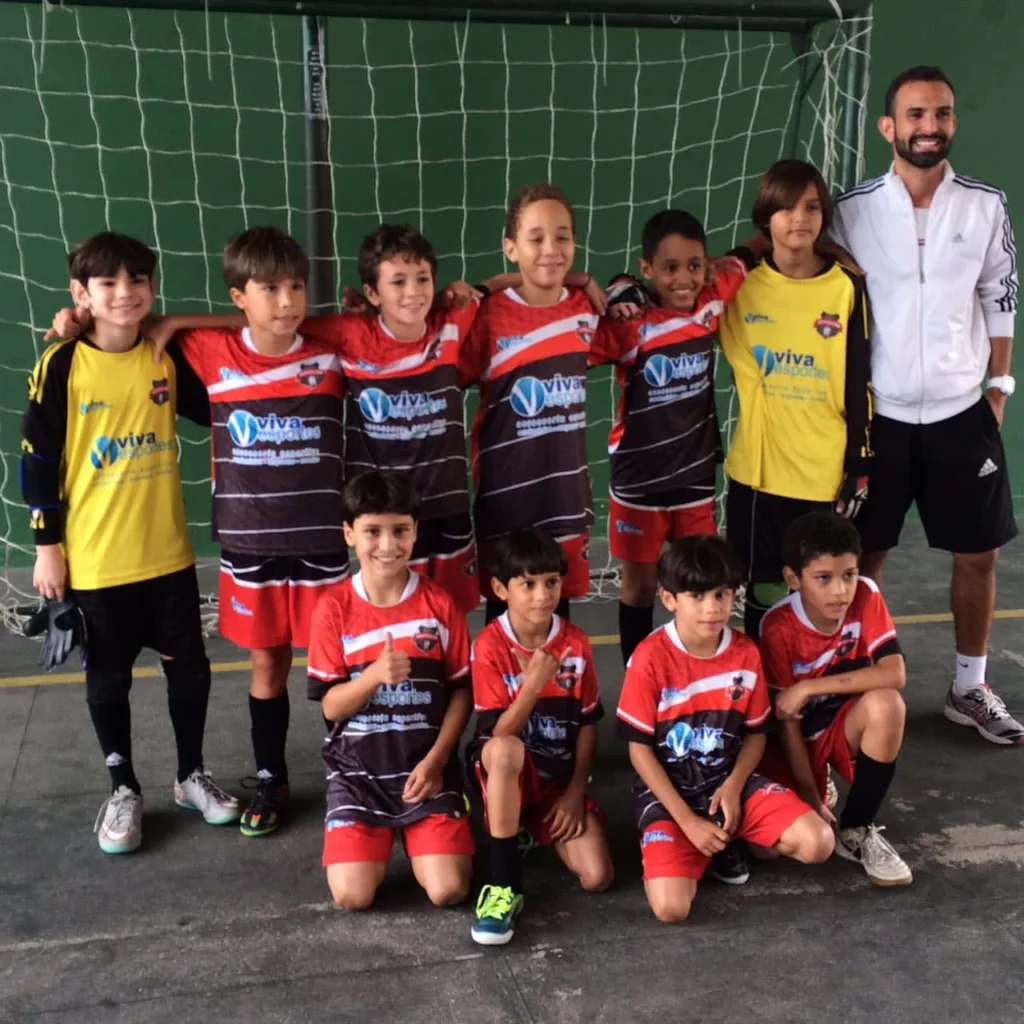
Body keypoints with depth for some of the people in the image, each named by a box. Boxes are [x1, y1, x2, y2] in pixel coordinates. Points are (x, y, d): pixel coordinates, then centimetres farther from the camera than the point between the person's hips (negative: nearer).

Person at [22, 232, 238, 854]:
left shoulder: (167, 357, -2)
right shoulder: (63, 365, -10)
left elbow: (219, 413, 12)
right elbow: (38, 461, -6)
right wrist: (47, 545, -6)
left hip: (167, 553, 3)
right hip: (94, 560, -2)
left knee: (189, 665, 12)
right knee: (108, 676, 11)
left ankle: (192, 776, 31)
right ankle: (124, 789, 29)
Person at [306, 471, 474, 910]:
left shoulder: (440, 604, -4)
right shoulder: (333, 609, -6)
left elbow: (462, 692, 1)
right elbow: (330, 706, -6)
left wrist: (435, 760, -11)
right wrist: (375, 674, -25)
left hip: (426, 764, 0)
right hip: (358, 769, 0)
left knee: (448, 890, -14)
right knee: (352, 896, -15)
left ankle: (418, 837, 18)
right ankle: (376, 839, 18)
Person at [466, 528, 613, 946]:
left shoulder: (576, 642, -4)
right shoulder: (489, 646, -15)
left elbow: (587, 723, 3)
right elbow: (499, 735, -19)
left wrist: (575, 791, -5)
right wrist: (533, 684, -32)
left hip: (560, 774, 3)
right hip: (506, 770, -3)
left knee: (597, 876, -16)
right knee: (505, 750, -42)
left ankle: (536, 829, 16)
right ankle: (504, 882, -28)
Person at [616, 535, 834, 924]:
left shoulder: (746, 653, -5)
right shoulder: (650, 659, -17)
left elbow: (756, 734, 5)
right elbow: (640, 750, -13)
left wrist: (734, 784, -14)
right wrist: (687, 821, -16)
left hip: (730, 782, 3)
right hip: (668, 792, -3)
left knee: (818, 844, -17)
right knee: (670, 907, -23)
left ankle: (730, 837, 10)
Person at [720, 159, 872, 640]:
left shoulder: (847, 288, -2)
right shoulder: (740, 284, 0)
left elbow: (859, 384, 0)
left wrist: (860, 466, -2)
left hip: (826, 475, -1)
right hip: (757, 472, 1)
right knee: (763, 593, 10)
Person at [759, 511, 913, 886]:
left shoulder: (865, 597, -16)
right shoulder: (779, 627, -21)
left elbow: (894, 674, -27)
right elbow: (787, 718, -17)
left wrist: (810, 688, -30)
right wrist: (812, 801, -19)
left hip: (845, 726, 2)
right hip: (801, 736, -2)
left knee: (885, 703, -34)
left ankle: (857, 831, -12)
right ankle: (819, 785, 14)